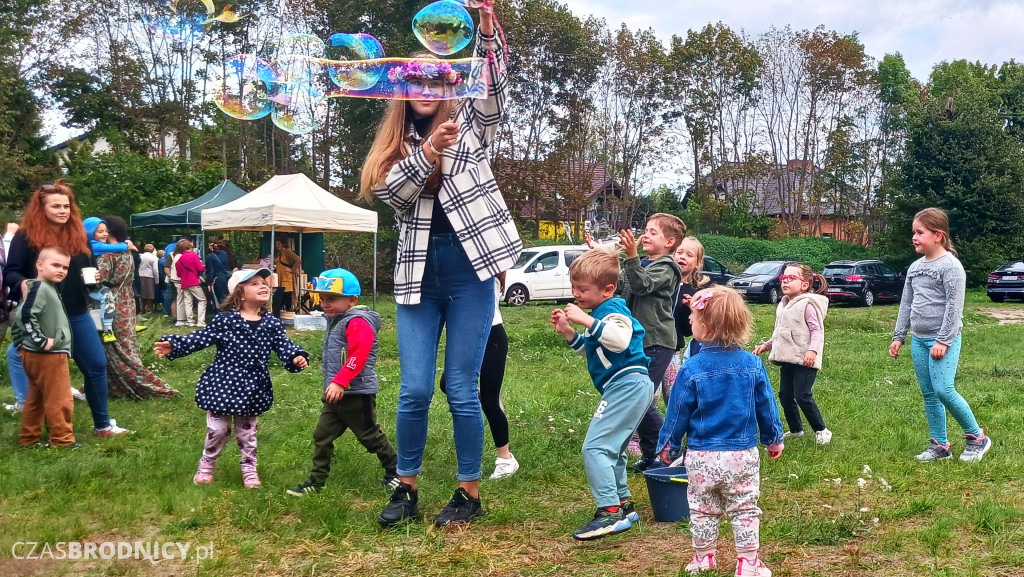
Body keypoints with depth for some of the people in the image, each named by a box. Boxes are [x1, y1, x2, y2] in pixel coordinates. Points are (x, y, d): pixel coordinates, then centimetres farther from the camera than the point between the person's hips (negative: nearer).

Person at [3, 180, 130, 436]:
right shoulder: (26, 237, -8)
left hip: (77, 313, 5)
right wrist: (22, 283, -30)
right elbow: (11, 273, -9)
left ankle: (102, 424, 24)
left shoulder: (79, 235, 6)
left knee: (96, 364, 9)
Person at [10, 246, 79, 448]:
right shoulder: (40, 288, -17)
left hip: (34, 354, 10)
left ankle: (29, 438, 27)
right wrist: (40, 341, -24)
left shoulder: (47, 288, 13)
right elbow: (26, 315, -29)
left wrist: (21, 344, 18)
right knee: (59, 400, -1)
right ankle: (62, 440, 7)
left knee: (35, 398, 18)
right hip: (49, 356, -10)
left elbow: (18, 317, 18)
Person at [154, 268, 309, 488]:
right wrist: (173, 346, -16)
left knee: (247, 432, 16)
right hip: (223, 385, -2)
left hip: (253, 389, 2)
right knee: (217, 430, 6)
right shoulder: (225, 320, -11)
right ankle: (206, 466, 30)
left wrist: (295, 357, -23)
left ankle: (249, 468, 33)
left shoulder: (272, 324, -2)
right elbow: (200, 338, -8)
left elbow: (284, 345, -2)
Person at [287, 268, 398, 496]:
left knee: (369, 435, 4)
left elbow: (358, 356, -29)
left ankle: (394, 470, 22)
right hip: (336, 393, 9)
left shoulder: (358, 323, -18)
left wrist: (340, 382, -32)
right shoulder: (336, 321, 14)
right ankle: (316, 480, 15)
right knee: (322, 435, 8)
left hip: (357, 393, -9)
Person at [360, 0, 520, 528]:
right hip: (419, 276, 2)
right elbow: (389, 189, -4)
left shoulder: (469, 124, 9)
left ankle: (469, 493, 13)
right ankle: (406, 489, 17)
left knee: (462, 389, 0)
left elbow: (494, 87, -8)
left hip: (470, 272, -2)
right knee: (414, 390, 1)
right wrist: (430, 149, -18)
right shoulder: (395, 147, 14)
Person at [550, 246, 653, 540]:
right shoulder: (601, 312, 19)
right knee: (611, 449, 22)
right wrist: (568, 332, 16)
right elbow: (592, 350, 29)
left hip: (628, 384, -12)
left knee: (595, 447, -16)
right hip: (630, 387, 12)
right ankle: (622, 505, 33)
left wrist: (587, 320, -31)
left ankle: (610, 512, -18)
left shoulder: (612, 309, -11)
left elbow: (620, 340, -31)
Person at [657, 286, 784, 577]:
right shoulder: (753, 364, -7)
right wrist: (774, 439, 18)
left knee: (702, 510, 16)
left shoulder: (692, 368, -14)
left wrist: (668, 445, 8)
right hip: (743, 455, 1)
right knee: (745, 510, 13)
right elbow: (766, 407, 3)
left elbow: (678, 411, -6)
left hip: (701, 457, -1)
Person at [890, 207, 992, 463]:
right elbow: (906, 304, 17)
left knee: (943, 389, -16)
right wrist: (898, 336, 14)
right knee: (928, 394, 8)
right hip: (919, 339, 7)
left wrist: (943, 341, -19)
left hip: (943, 339, -7)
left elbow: (954, 306, -15)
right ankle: (940, 445, 16)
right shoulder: (915, 267, 12)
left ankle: (976, 437, 2)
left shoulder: (950, 265, -11)